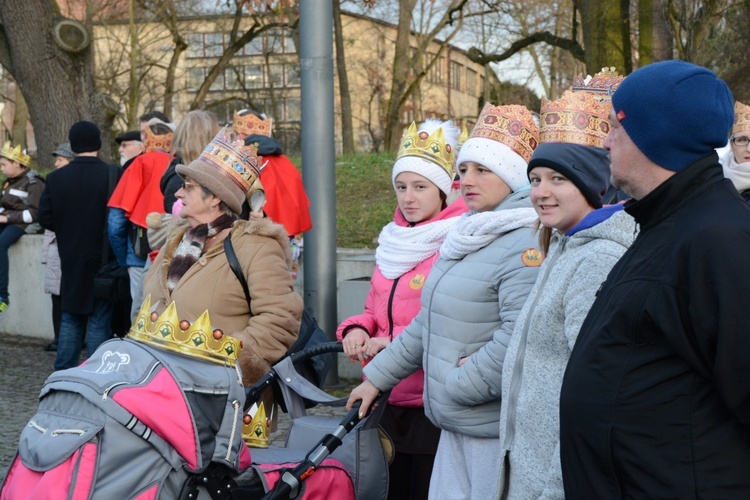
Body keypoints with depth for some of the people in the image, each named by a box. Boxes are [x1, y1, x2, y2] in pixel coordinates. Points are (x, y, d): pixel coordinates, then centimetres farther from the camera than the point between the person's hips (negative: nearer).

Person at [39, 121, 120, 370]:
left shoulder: (56, 178, -5)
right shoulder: (113, 175, -15)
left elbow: (45, 218, -1)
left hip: (71, 260, 3)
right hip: (104, 259, -3)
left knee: (71, 318, 16)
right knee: (100, 320, 4)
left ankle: (63, 373, 20)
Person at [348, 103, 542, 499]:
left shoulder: (525, 247, -16)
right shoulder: (464, 239, 14)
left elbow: (519, 340, -27)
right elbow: (427, 325, 21)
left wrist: (457, 387, -16)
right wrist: (378, 377, 21)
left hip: (497, 432, -8)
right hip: (455, 425, 8)